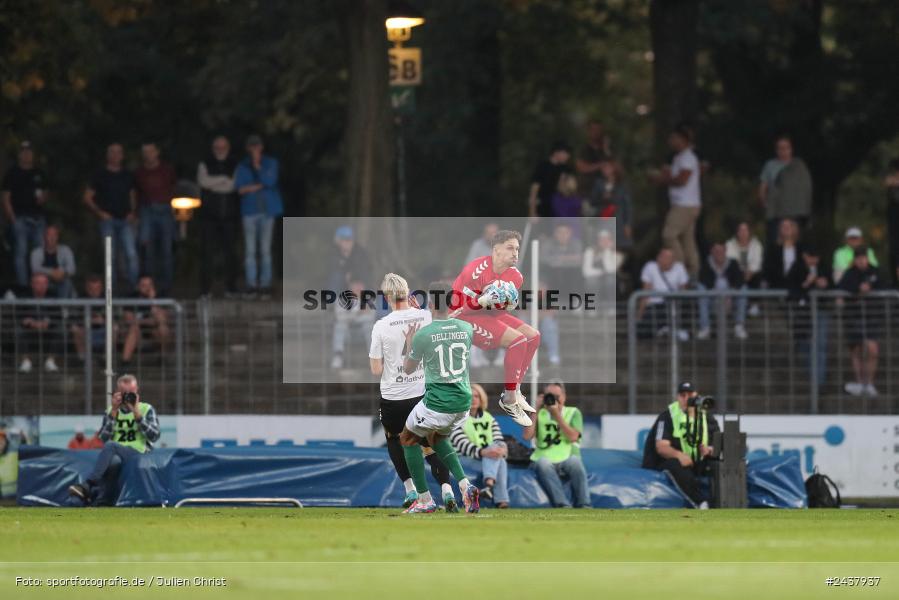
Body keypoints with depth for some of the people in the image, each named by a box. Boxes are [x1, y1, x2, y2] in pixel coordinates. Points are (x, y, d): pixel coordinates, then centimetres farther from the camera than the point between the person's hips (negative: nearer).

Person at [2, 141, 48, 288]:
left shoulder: (39, 174, 14)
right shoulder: (12, 173, 1)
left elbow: (44, 193, 24)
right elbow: (5, 197, -1)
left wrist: (42, 198, -1)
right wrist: (12, 218, -10)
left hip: (37, 216, 4)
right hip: (20, 218, -4)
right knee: (20, 252, -6)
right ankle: (22, 283, -5)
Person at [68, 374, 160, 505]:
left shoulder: (146, 409, 11)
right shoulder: (111, 411, 17)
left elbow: (154, 436, -3)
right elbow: (104, 437, 2)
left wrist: (137, 413, -9)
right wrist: (113, 412, -4)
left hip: (139, 455, -2)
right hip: (116, 455, 2)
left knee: (111, 446, -32)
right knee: (113, 461, -37)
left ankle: (87, 486, -39)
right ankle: (101, 499, -41)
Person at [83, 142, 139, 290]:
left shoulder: (128, 175, 13)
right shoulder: (101, 175, 3)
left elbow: (133, 195, 24)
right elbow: (87, 198, 4)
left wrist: (133, 213, 7)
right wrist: (100, 213, -6)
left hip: (125, 221, 2)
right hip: (108, 220, -2)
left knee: (131, 254, -10)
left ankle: (133, 287, -7)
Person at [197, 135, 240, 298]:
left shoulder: (235, 165, 9)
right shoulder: (205, 164, 9)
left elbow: (236, 185, -4)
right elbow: (203, 180, -9)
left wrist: (214, 184, -7)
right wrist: (225, 180, -6)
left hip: (229, 215, 1)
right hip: (210, 215, -1)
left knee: (230, 251, 0)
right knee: (208, 251, -6)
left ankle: (231, 288, 5)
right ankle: (205, 289, -5)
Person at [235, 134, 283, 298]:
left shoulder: (271, 163, 8)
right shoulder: (243, 166, 10)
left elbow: (270, 181, -8)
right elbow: (240, 189, -1)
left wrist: (257, 166, -9)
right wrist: (259, 186, -8)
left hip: (267, 210, -1)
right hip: (250, 210, 1)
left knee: (265, 249, -1)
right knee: (250, 249, -3)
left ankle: (265, 284, 0)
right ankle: (251, 285, -2)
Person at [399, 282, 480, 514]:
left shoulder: (423, 334, -13)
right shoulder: (467, 329, 0)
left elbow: (408, 369, 1)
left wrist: (409, 345, 20)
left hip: (436, 403, -5)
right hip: (463, 401, 5)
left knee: (409, 439, 19)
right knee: (437, 438, 31)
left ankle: (425, 500, 14)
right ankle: (465, 485, 11)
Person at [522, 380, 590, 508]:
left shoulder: (573, 413, 12)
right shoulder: (540, 414, 16)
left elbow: (573, 437, -6)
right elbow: (527, 436, 0)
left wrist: (557, 415, -7)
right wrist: (536, 410, 1)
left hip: (567, 458, 0)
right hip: (545, 458, 0)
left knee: (575, 463, -35)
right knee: (543, 464, -36)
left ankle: (583, 506, -41)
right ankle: (563, 506, -50)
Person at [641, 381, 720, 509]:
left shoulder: (706, 417, 6)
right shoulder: (668, 416, -6)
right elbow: (661, 447, -18)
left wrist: (710, 450, -26)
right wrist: (678, 455, -37)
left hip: (696, 464, 5)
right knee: (676, 466, -38)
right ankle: (701, 503, -47)